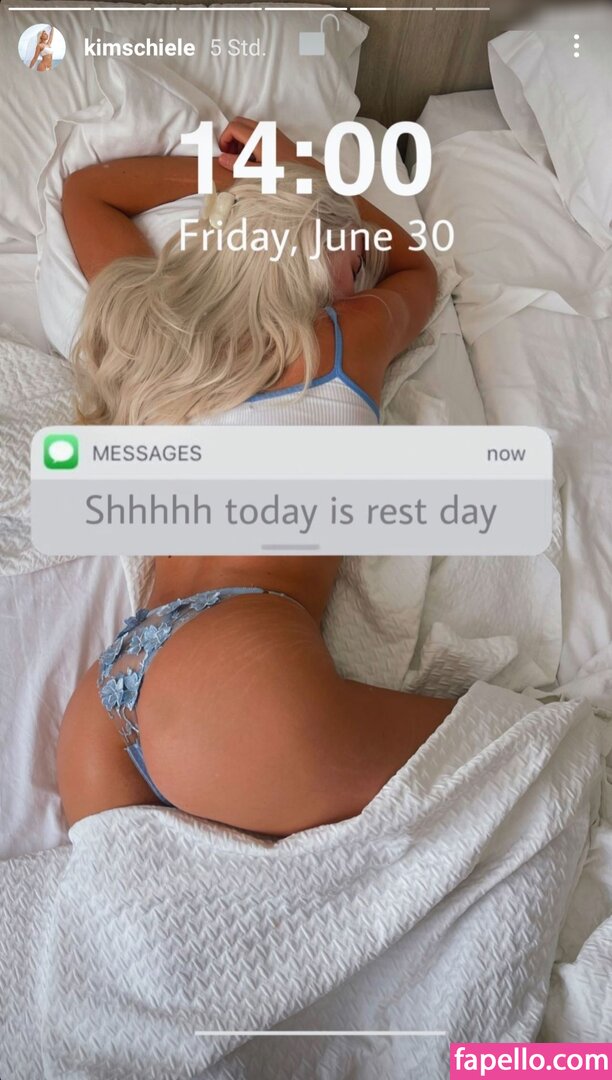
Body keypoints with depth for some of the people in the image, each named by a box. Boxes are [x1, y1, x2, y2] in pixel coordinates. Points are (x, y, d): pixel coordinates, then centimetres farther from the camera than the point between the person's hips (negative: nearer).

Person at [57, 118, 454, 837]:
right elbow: (416, 268, 38)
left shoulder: (153, 320, 20)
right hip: (242, 661, -6)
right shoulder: (353, 334, 11)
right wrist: (303, 175, 38)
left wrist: (225, 174, 39)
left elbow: (85, 190, 41)